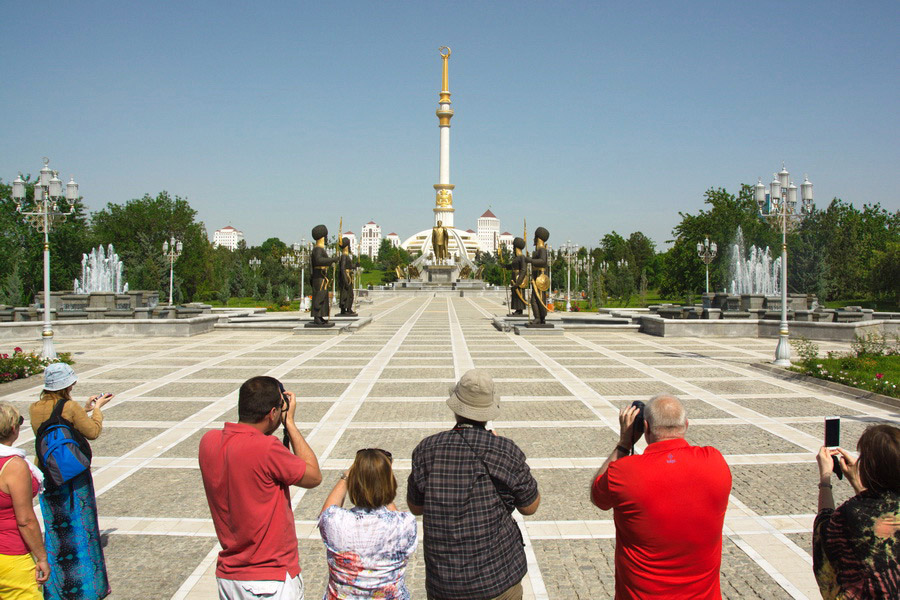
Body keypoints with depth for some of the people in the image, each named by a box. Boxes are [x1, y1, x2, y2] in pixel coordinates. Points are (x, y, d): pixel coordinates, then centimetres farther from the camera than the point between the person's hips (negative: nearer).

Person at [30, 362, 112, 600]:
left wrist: (85, 409, 13)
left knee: (54, 528, 16)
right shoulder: (70, 407, -18)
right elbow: (93, 432, -11)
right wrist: (96, 409, 3)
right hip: (74, 475, -5)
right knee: (80, 526, 8)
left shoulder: (35, 409, 0)